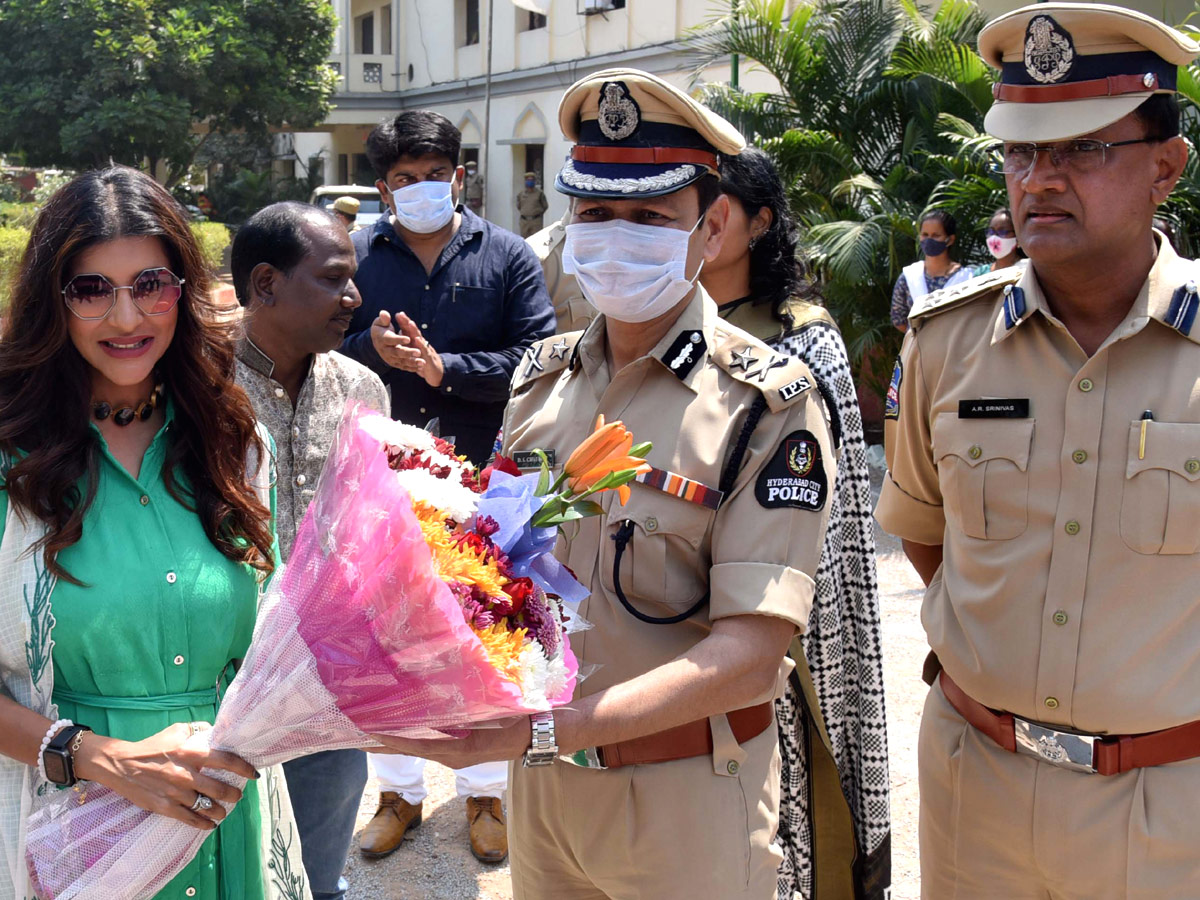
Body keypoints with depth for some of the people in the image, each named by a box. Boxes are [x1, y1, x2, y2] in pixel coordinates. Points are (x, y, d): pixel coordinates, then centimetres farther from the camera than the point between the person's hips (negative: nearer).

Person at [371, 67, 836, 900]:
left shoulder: (767, 404, -15)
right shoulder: (541, 376, 2)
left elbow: (749, 650, -23)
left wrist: (541, 729, -31)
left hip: (687, 801, -4)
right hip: (539, 780, 5)